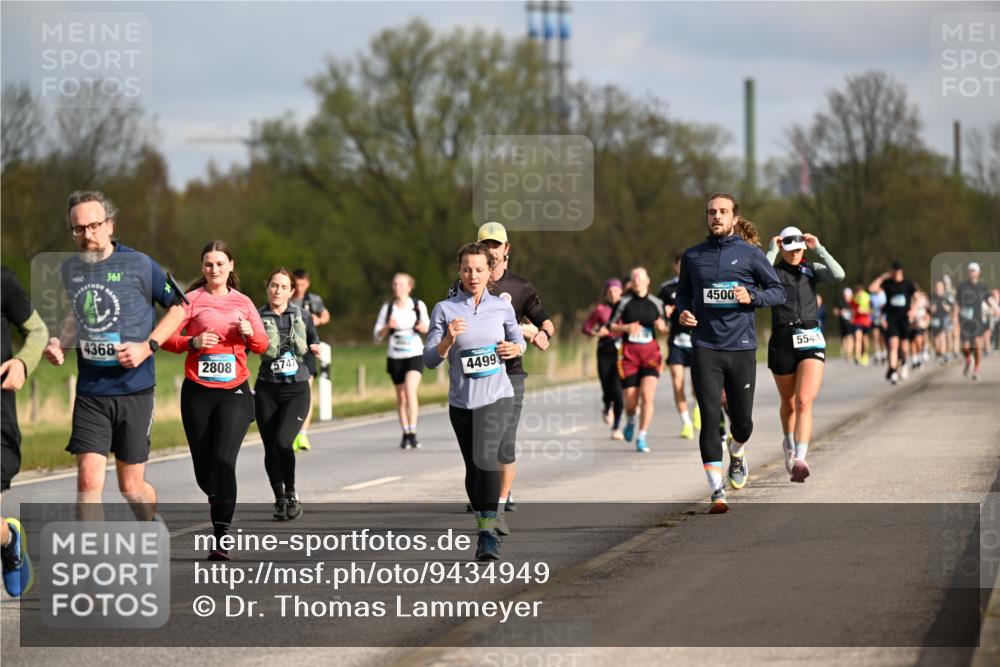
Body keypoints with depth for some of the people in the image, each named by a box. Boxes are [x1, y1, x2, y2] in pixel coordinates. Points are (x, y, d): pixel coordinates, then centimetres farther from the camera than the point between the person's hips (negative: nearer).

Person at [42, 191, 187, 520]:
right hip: (90, 392, 3)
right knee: (88, 480, -12)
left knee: (131, 486, 7)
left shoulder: (138, 265, -8)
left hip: (134, 389, -3)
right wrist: (60, 342, 4)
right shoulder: (69, 270, 5)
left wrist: (148, 346, -12)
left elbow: (178, 307, 1)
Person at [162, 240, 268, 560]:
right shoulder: (191, 299, 3)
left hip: (234, 391, 0)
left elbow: (261, 345, 14)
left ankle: (221, 538, -15)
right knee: (203, 467, 4)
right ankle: (217, 498, 39)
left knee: (224, 460, -15)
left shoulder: (243, 302, 10)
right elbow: (166, 338, -3)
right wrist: (193, 342, -19)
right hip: (197, 391, 0)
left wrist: (249, 333, -7)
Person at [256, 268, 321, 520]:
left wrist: (316, 349, 1)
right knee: (270, 449, 1)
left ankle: (291, 493, 3)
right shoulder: (257, 318, -1)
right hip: (267, 390, 0)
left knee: (282, 443, -18)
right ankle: (279, 499, 21)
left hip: (297, 390, 0)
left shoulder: (302, 316, 6)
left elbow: (314, 342, 22)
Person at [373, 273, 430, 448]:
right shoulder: (387, 308, 1)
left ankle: (413, 433, -20)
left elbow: (427, 327, 11)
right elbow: (377, 336, 2)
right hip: (395, 357, 2)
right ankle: (405, 434, 20)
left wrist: (424, 327, -12)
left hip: (415, 355, -2)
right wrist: (387, 327, -18)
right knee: (401, 396, 8)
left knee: (410, 391, -19)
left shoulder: (418, 305, 0)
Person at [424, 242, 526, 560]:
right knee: (473, 469, 8)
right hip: (461, 400, 2)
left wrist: (515, 349, -2)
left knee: (486, 458, -21)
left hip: (497, 396, -2)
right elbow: (430, 359, -1)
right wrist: (449, 340, -19)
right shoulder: (445, 309, 1)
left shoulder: (502, 307, 5)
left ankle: (488, 534, -19)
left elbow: (518, 340, 21)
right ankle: (490, 520, 29)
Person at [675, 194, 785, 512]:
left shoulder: (750, 254, 3)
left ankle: (737, 454, 42)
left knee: (742, 421, 6)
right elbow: (683, 291, 22)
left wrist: (752, 297, -12)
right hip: (705, 349, 0)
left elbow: (778, 291, 7)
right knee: (710, 419, -10)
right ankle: (717, 492, -8)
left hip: (741, 346, 0)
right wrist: (683, 311, 0)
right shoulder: (692, 256, 9)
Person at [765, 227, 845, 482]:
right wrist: (772, 251, -13)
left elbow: (838, 275, -8)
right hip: (782, 340, 0)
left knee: (804, 402, -16)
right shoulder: (774, 271, 6)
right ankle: (789, 445, 43)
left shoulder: (812, 269, 11)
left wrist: (819, 249, -9)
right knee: (788, 403, 15)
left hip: (811, 339, 0)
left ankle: (799, 460, -25)